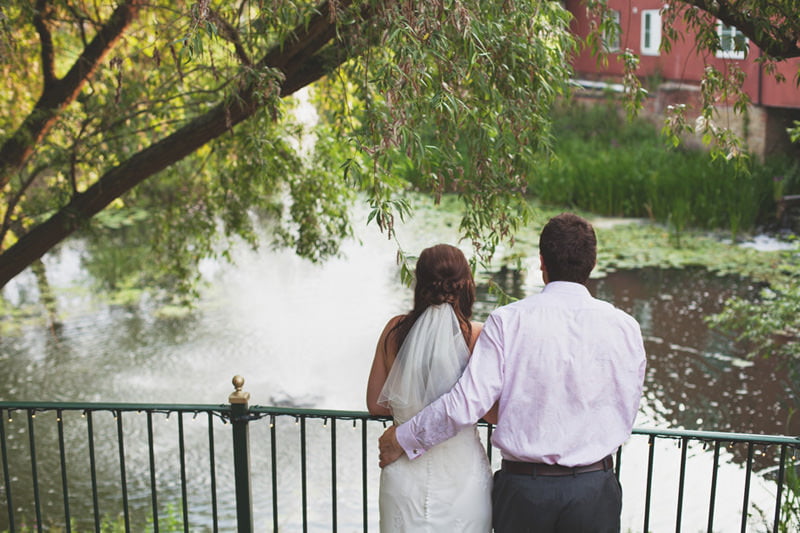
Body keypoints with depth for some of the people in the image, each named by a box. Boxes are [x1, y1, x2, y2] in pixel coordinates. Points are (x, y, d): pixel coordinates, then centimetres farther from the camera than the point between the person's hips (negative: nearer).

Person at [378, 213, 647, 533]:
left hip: (523, 486, 0)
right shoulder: (624, 327, -6)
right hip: (594, 491, 1)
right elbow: (625, 417, 1)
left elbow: (467, 404, -15)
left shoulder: (508, 321, -12)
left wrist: (404, 438, -2)